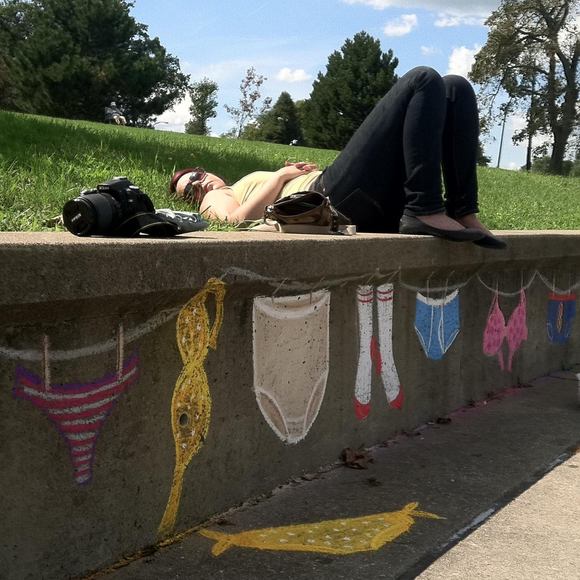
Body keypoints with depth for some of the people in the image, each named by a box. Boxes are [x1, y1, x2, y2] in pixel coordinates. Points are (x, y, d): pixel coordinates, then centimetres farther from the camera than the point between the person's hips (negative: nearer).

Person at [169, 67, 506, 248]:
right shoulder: (216, 200, 19)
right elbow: (240, 218, -7)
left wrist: (310, 172, 12)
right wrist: (282, 175, 1)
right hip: (332, 199, -8)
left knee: (455, 88, 1)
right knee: (423, 80, -15)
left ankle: (463, 214, -10)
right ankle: (426, 211, -26)